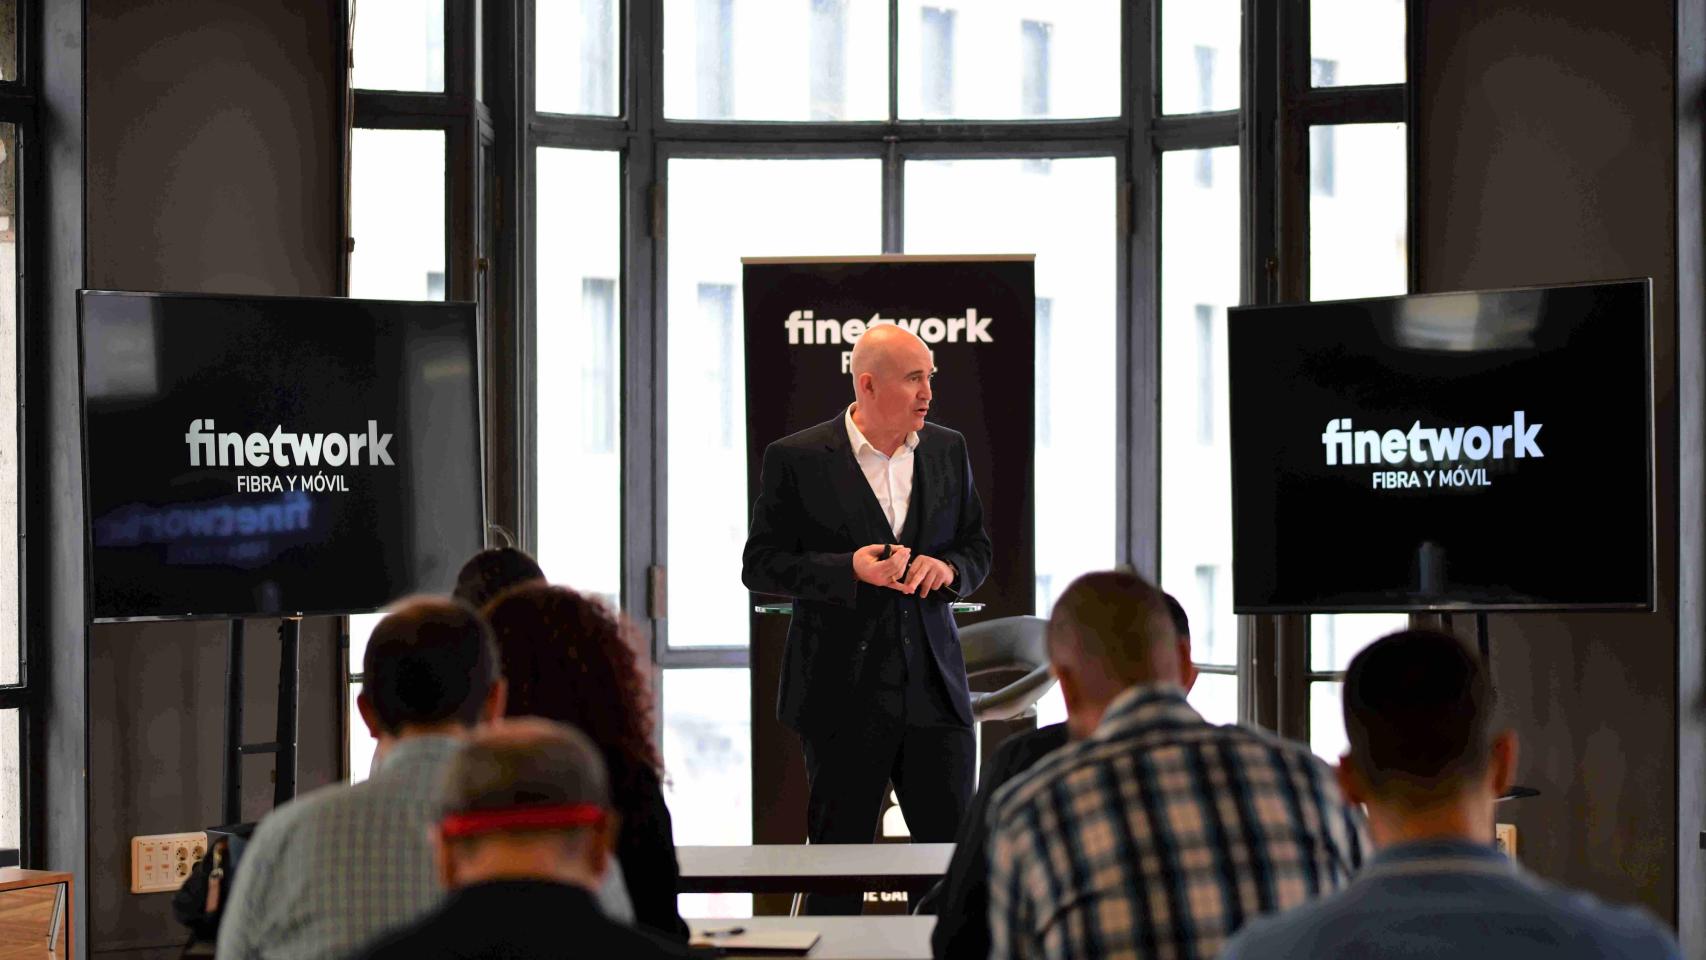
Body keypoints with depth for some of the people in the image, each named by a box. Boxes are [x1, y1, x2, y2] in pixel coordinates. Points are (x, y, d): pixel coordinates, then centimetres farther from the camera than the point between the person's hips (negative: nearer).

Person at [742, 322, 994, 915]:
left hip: (935, 688, 4)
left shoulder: (947, 451, 9)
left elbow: (978, 549, 16)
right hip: (845, 696, -4)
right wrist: (850, 570, -20)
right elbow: (760, 566, -6)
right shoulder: (796, 460, -5)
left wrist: (948, 568, -8)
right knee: (839, 856, 5)